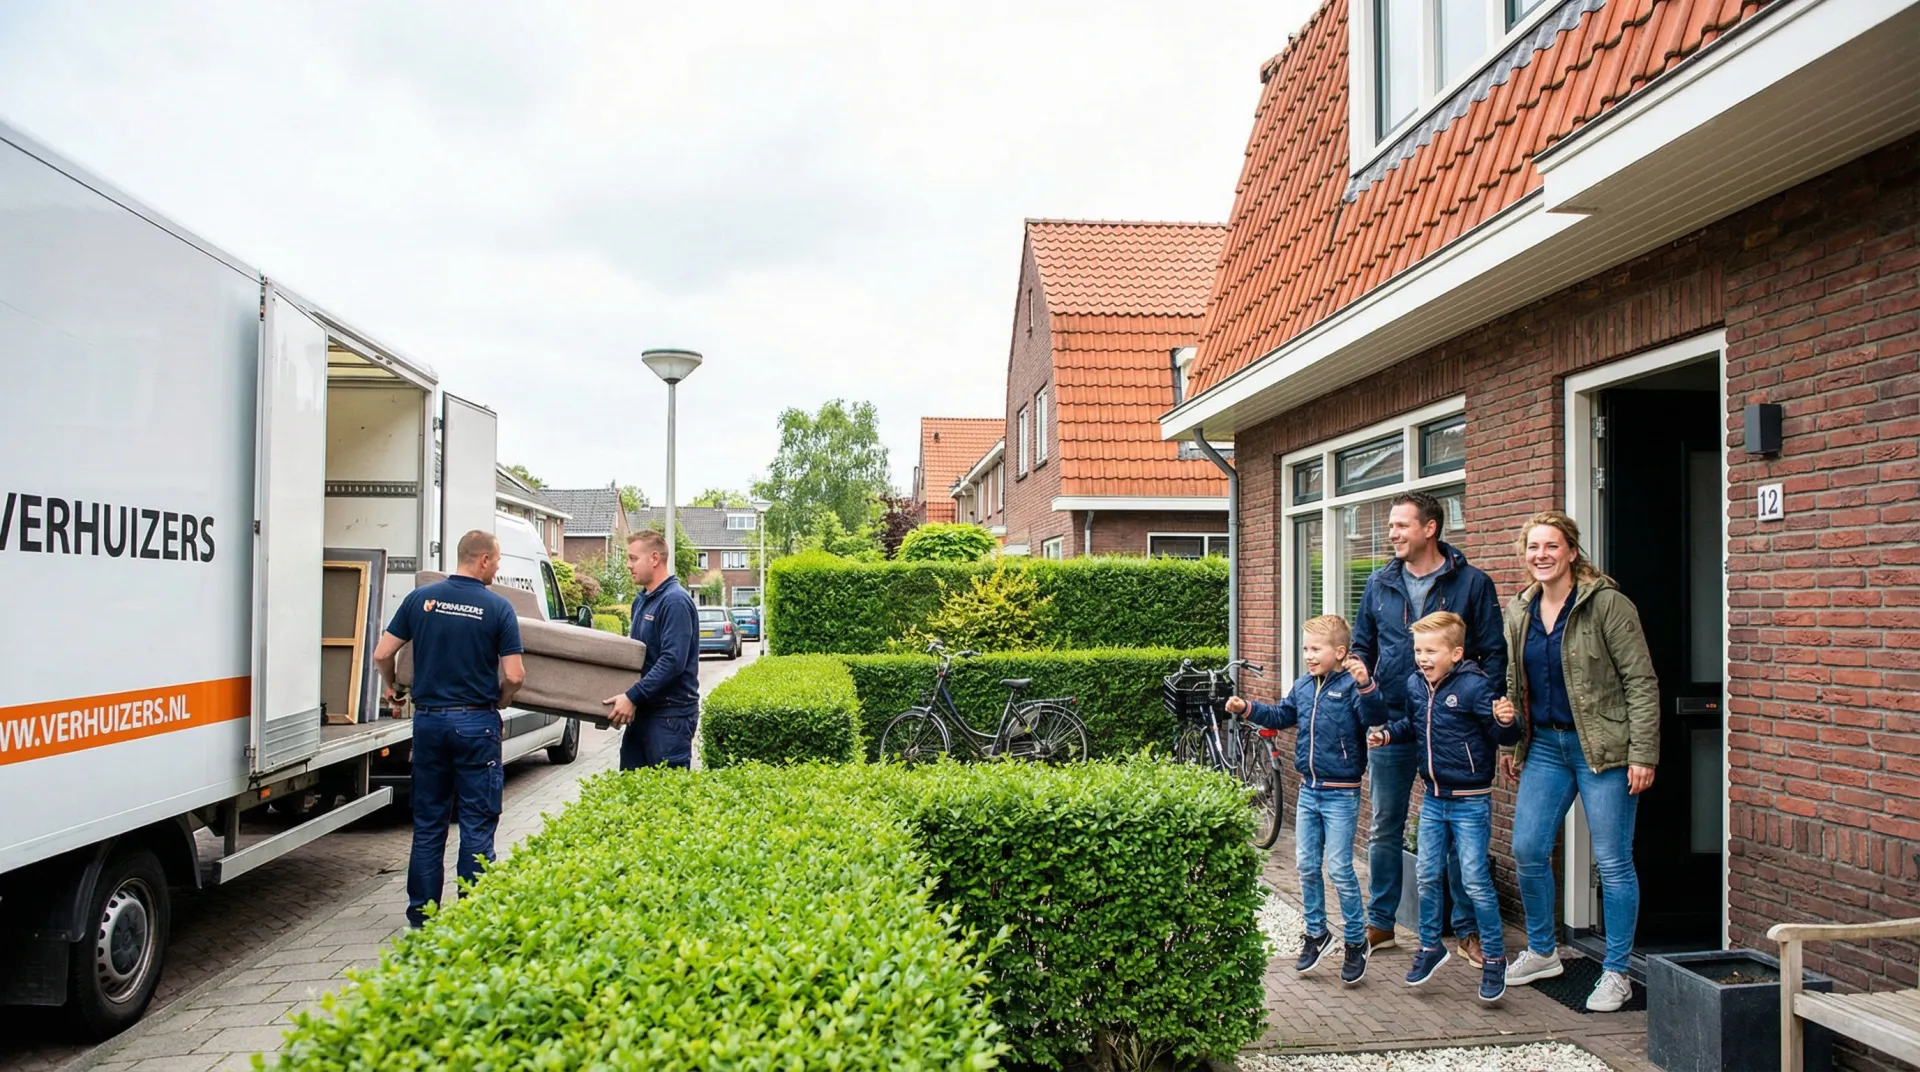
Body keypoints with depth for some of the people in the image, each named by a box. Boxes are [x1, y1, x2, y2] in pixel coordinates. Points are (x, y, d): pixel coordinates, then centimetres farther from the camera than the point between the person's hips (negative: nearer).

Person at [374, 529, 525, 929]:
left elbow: (382, 654, 2)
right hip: (476, 722, -3)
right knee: (477, 824, 4)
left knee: (428, 821, 13)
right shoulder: (498, 608, -9)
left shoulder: (420, 599, 1)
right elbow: (515, 676, -12)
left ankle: (421, 914, 19)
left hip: (428, 719, 4)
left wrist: (392, 685, 23)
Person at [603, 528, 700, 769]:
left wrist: (632, 697, -24)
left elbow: (673, 661, -24)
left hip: (671, 714, -9)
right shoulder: (641, 600, 14)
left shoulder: (675, 601, -16)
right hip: (642, 711, 9)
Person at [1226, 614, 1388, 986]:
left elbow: (1375, 717, -30)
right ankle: (1316, 934, 28)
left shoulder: (1352, 685, -14)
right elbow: (1282, 716, 20)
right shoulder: (1302, 686, 6)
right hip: (1308, 790, 7)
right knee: (1306, 865, 12)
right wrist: (1246, 708, 11)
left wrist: (1366, 686, -45)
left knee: (1339, 868, -2)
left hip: (1341, 793, -7)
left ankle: (1356, 941, 16)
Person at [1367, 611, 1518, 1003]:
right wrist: (1388, 733, 4)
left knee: (1475, 882, -2)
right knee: (1428, 877, 12)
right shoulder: (1415, 684, 2)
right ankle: (1430, 947, 29)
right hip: (1434, 799, 6)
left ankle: (1494, 957, 14)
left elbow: (1505, 735, -17)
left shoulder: (1474, 685, -18)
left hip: (1470, 801, -6)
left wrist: (1505, 721, -38)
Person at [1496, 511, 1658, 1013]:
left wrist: (1643, 754, -15)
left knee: (1612, 861, 1)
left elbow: (1641, 682, -11)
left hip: (1602, 748, -6)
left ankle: (1616, 973, 16)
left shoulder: (1606, 603, -11)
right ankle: (1542, 952, 26)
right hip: (1545, 746, 6)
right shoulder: (1518, 612, 8)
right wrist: (1509, 745, 14)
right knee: (1527, 850, 6)